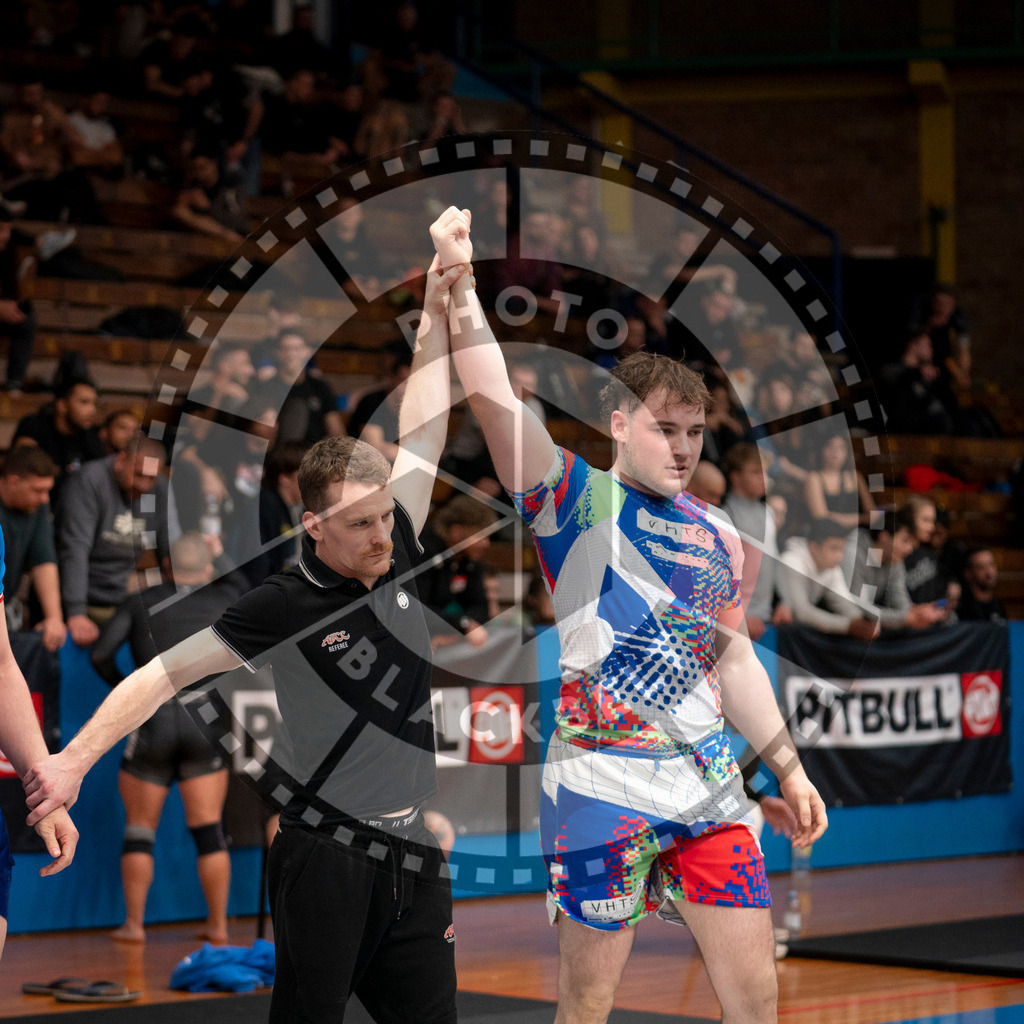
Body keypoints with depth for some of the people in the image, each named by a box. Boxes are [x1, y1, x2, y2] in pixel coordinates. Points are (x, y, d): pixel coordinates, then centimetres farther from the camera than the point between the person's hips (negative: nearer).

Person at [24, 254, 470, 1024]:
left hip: (416, 859, 6)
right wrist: (73, 761, -17)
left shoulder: (396, 555, 6)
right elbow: (164, 673, -9)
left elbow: (423, 439, 14)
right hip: (327, 859, -6)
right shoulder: (283, 607, -9)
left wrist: (437, 315, 16)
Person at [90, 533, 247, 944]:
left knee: (139, 829, 9)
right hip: (205, 721, 1)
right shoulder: (224, 597, 12)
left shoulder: (140, 602, 10)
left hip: (153, 722, -1)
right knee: (208, 829, 5)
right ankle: (218, 925, 6)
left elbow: (100, 653, -1)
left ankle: (134, 923, 6)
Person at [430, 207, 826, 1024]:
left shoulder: (718, 536, 16)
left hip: (711, 783, 5)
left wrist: (788, 767, 22)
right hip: (604, 781, -5)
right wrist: (460, 280, -21)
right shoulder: (580, 502, -1)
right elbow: (494, 399, -13)